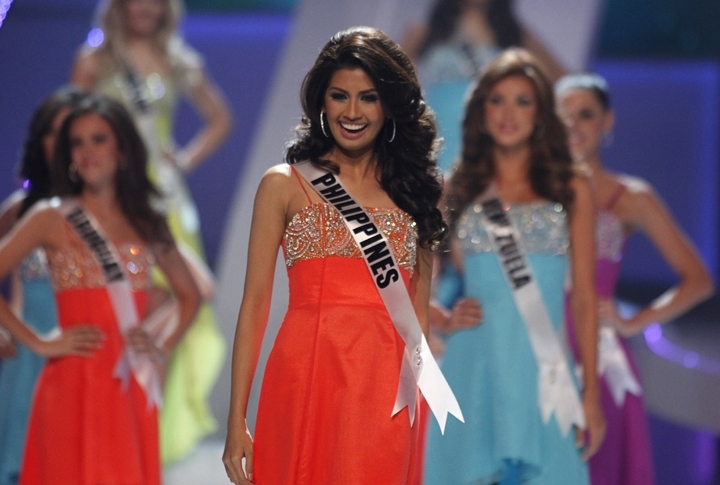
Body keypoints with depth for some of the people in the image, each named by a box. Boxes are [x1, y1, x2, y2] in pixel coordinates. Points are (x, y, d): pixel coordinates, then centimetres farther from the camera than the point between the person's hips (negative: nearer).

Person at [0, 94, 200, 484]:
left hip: (132, 389, 4)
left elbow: (189, 294, 24)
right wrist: (38, 343, -9)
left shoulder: (147, 224, 13)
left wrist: (164, 347, 9)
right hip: (75, 385, -3)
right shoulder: (51, 218, 2)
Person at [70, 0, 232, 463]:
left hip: (165, 194, 3)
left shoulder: (179, 62, 12)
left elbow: (220, 118, 22)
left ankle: (159, 419, 4)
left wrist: (187, 158, 9)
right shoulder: (95, 61, 4)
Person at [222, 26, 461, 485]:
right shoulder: (285, 185, 7)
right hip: (305, 380, -1)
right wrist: (237, 421, -3)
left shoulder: (416, 189, 12)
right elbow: (255, 303, 2)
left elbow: (419, 314, 12)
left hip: (388, 391, 1)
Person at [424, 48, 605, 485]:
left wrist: (592, 395, 2)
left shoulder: (572, 191, 8)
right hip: (474, 371, 1)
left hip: (543, 376, 0)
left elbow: (584, 299, 6)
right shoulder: (458, 191, 10)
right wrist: (445, 315, -6)